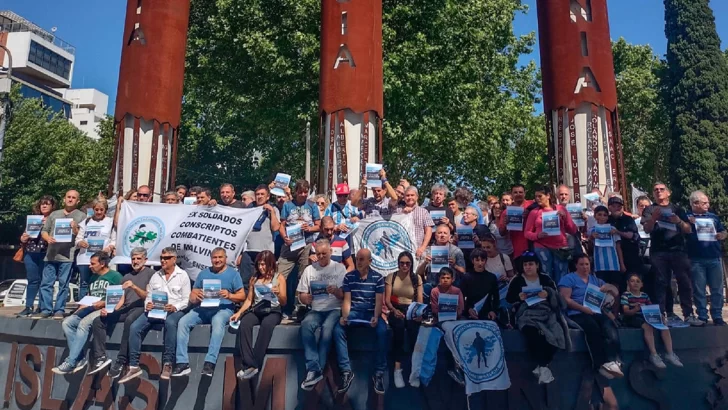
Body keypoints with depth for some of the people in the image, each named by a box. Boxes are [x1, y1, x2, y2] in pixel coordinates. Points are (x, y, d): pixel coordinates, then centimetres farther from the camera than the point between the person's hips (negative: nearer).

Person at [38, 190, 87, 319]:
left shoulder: (81, 216, 7)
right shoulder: (54, 214, 17)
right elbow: (44, 231, 15)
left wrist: (75, 229, -15)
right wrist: (48, 238, -5)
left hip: (67, 256, -3)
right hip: (51, 255, 4)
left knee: (63, 284, -2)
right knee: (46, 283, 3)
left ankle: (59, 310, 4)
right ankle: (46, 309, 10)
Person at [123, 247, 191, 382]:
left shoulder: (182, 275, 2)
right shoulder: (155, 275, 16)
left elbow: (186, 300, -2)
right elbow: (148, 296, 15)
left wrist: (175, 307, -20)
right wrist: (147, 305, -7)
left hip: (175, 311, -5)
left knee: (170, 323, -39)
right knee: (134, 327, -20)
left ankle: (167, 363, -30)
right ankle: (134, 366, -13)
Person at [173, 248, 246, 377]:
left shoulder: (233, 273, 8)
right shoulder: (203, 273, 18)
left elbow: (242, 296, 1)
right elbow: (192, 296, 13)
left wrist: (229, 295, -19)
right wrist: (196, 296, -12)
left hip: (223, 309, -4)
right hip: (203, 308, 4)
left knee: (218, 321, -38)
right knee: (183, 321, -22)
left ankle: (210, 362, -38)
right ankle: (183, 363, -21)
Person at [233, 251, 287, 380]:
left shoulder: (279, 278, 8)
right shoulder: (254, 279, 17)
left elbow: (283, 303, 5)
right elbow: (249, 300, 16)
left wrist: (278, 294, -17)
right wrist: (239, 312, -1)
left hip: (273, 311, -3)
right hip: (256, 310, 3)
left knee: (266, 325, -39)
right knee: (244, 324, -32)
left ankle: (255, 365, -37)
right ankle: (249, 364, -37)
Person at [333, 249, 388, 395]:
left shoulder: (378, 277, 3)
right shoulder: (349, 277, 6)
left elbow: (379, 301, -1)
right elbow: (347, 300, 2)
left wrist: (376, 317, -20)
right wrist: (344, 316, -17)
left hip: (371, 312, -1)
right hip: (353, 312, 1)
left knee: (382, 331, -33)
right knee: (337, 330, -28)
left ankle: (379, 373, -20)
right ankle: (346, 371, -20)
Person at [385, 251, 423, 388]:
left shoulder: (417, 278, 11)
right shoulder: (391, 277, 7)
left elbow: (419, 300, 3)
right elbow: (387, 299, 0)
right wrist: (394, 310, -22)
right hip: (395, 309, -1)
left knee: (413, 326, -33)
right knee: (399, 325, -36)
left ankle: (398, 366, -22)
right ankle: (398, 368, -30)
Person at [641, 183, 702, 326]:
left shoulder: (677, 209, 17)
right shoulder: (650, 209, 11)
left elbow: (689, 230, 10)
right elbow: (647, 229, -2)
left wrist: (679, 221, -11)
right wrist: (654, 217, -21)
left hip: (678, 250, 2)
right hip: (659, 252, -2)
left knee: (685, 282, -4)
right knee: (661, 283, -3)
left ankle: (689, 315, 0)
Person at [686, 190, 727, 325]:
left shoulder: (713, 217, 17)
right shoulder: (686, 217, 2)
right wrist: (688, 223, -21)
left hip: (715, 258, 4)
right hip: (696, 260, -4)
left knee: (717, 289, 5)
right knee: (699, 290, 0)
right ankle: (702, 317, 7)